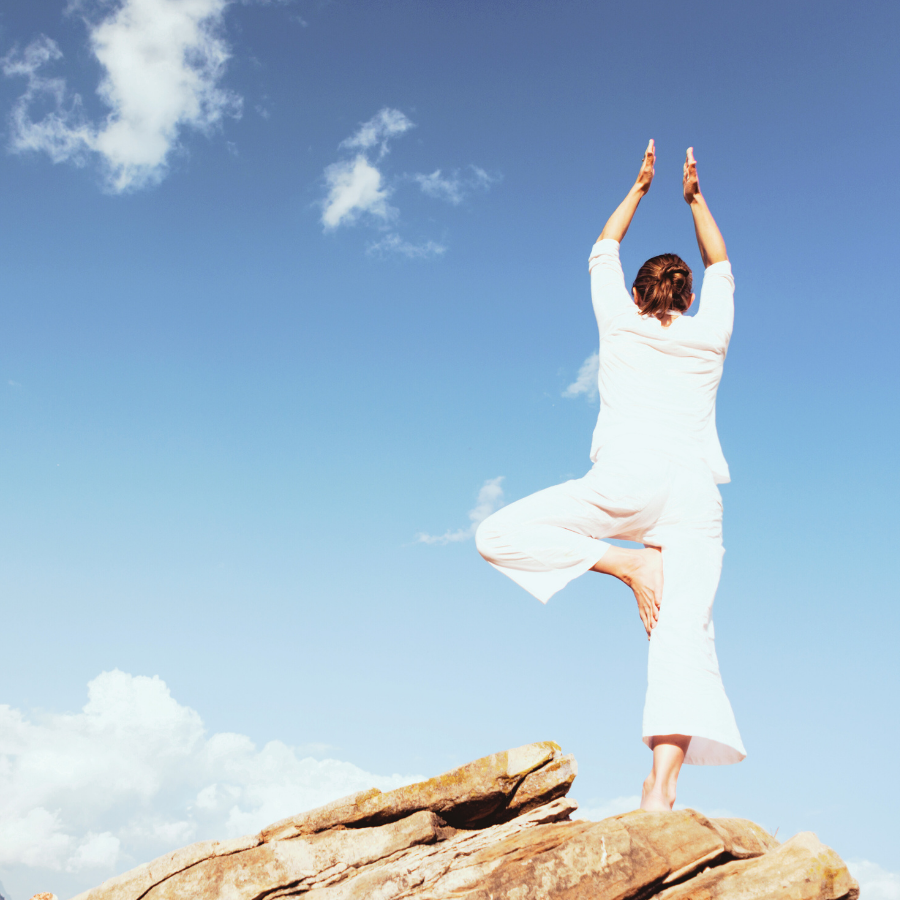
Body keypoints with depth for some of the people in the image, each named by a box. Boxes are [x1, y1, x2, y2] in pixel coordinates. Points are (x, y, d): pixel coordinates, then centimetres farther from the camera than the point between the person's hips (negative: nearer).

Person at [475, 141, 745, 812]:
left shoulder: (623, 322, 16)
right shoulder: (710, 334, 20)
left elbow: (603, 252, 34)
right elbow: (721, 268, 40)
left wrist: (640, 189, 44)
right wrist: (695, 198, 46)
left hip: (627, 479, -3)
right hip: (695, 490, 3)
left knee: (499, 536, 2)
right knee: (686, 635, -10)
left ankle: (627, 564, -13)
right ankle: (663, 785, -28)